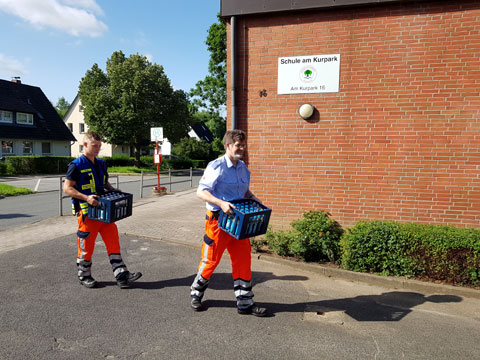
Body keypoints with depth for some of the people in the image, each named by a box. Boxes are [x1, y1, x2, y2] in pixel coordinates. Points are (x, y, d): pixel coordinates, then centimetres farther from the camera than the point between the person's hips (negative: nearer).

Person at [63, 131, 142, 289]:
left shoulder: (101, 164, 12)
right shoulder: (76, 165, -8)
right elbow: (67, 188, -12)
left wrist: (114, 191, 7)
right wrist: (86, 197, -23)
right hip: (86, 212, -6)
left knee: (113, 241, 2)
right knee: (86, 246, 6)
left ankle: (122, 275, 4)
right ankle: (84, 276, 27)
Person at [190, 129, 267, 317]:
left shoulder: (243, 167, 10)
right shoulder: (216, 167, -13)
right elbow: (201, 192, -17)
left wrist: (255, 200, 6)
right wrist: (221, 203, -29)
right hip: (218, 220, -6)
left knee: (243, 260, 7)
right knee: (210, 260, 7)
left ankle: (245, 303, 20)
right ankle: (196, 294, 31)